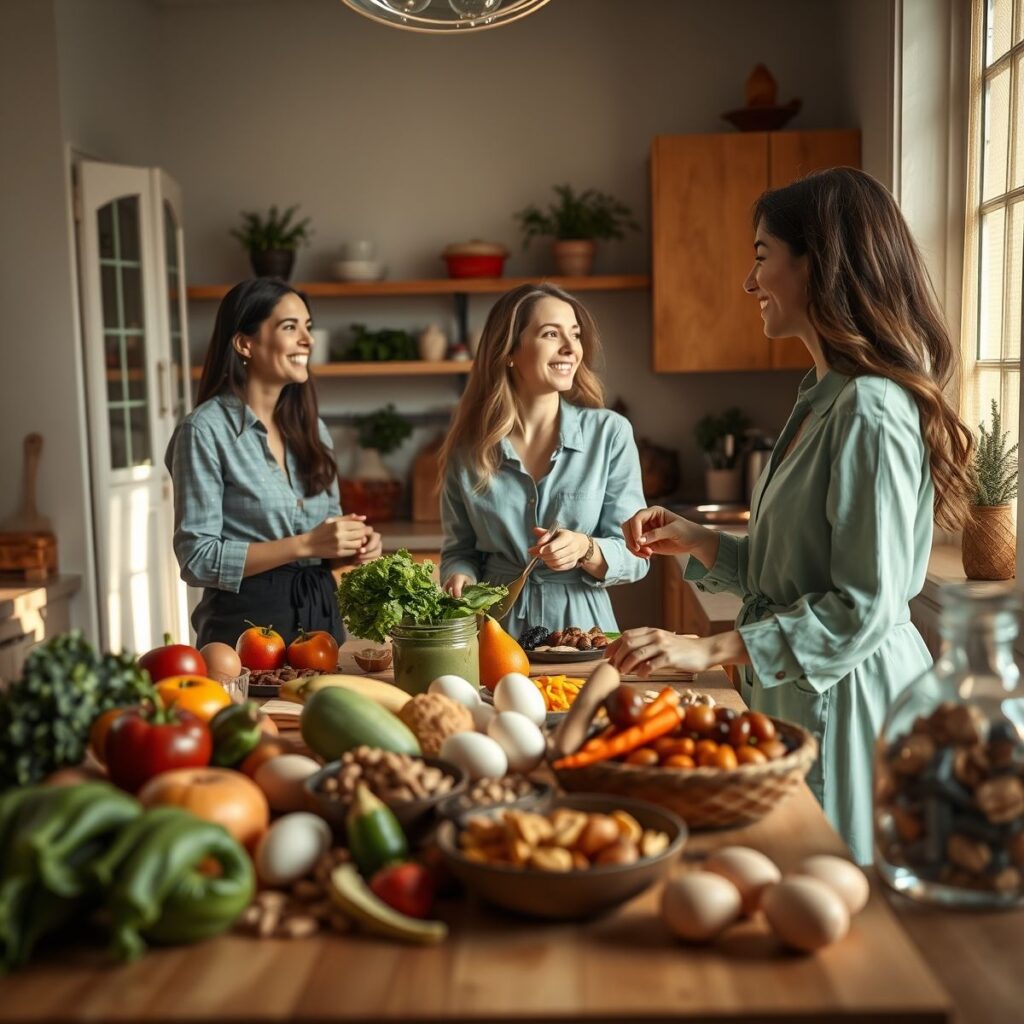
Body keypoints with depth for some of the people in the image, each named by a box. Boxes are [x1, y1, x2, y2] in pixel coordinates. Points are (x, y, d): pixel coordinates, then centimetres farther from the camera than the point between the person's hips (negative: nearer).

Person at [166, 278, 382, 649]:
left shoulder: (312, 428, 8)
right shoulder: (205, 430, -11)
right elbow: (198, 559, -15)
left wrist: (351, 546, -6)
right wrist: (304, 545, -21)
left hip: (322, 615, 6)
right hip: (247, 621, -6)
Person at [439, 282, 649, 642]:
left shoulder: (609, 433, -1)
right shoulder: (468, 447, 3)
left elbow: (634, 555, 0)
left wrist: (586, 550, -19)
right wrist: (460, 578, -9)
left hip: (581, 626, 0)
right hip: (498, 630, 1)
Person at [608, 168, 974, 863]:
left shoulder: (870, 411, -20)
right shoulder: (823, 400, 11)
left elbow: (864, 607, -23)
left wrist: (710, 650, -24)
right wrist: (696, 542, 3)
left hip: (847, 702, -9)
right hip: (798, 697, 9)